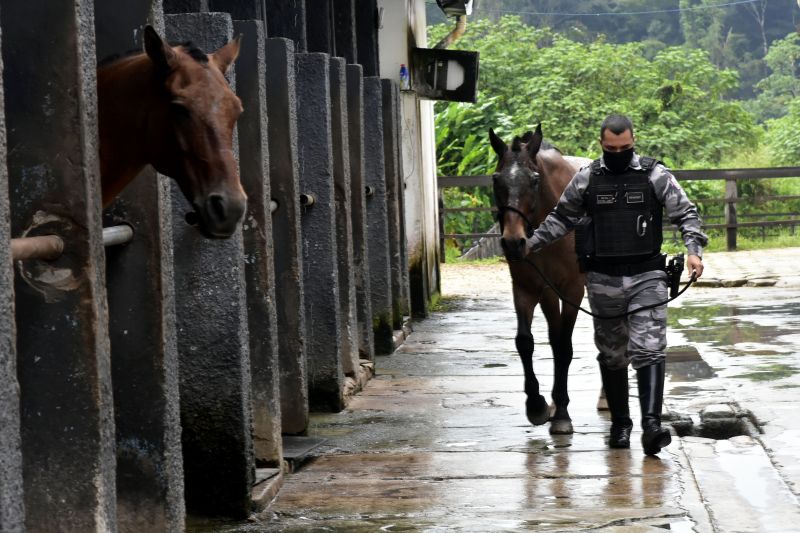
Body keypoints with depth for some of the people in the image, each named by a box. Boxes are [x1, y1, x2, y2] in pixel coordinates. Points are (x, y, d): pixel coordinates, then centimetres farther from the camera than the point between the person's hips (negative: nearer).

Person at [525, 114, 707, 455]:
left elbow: (686, 214, -1)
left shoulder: (656, 176, -1)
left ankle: (651, 425, -21)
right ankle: (620, 424, 21)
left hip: (646, 277, -2)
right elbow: (561, 217, 17)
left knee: (649, 350, -13)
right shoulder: (586, 179, 4)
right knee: (612, 354, 10)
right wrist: (532, 244, 12)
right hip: (603, 281, 2)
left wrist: (694, 250, -15)